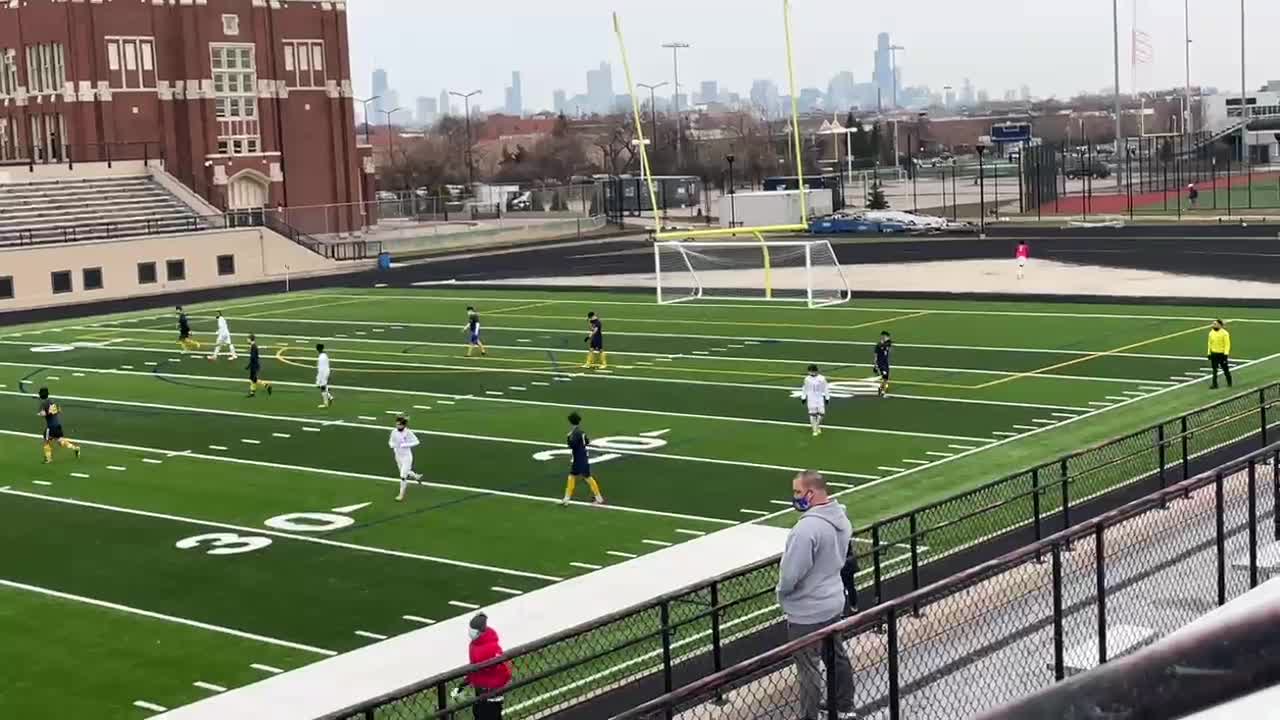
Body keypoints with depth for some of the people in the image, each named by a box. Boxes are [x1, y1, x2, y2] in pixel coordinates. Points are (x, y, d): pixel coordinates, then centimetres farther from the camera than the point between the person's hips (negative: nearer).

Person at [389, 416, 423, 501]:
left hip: (407, 456, -6)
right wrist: (391, 445, -16)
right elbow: (391, 442, 8)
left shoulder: (408, 432, -18)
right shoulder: (394, 432, -6)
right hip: (398, 456, 6)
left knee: (403, 476, -6)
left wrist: (405, 445, -23)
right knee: (406, 474, 21)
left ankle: (401, 495, 6)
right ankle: (417, 477, 51)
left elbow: (416, 442, -12)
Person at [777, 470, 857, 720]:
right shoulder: (841, 518, -2)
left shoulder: (808, 527, -29)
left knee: (809, 670, 3)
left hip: (807, 612, -9)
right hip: (833, 603, 9)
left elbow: (791, 572, -25)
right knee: (837, 657, 22)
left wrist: (782, 593, -6)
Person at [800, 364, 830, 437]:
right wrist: (803, 397, 12)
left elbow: (825, 388, 2)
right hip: (811, 399, 1)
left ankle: (817, 426, 22)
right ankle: (815, 430, 6)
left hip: (820, 398, -1)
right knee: (812, 414, -3)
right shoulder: (807, 379, 0)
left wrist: (827, 398, 2)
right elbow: (805, 389, 11)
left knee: (821, 413, -5)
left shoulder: (821, 378, -6)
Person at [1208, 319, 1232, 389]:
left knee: (1225, 369, 8)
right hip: (1214, 354, 4)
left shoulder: (1224, 333, -12)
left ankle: (1229, 383, 26)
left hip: (1222, 354, -4)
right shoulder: (1211, 333, 6)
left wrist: (1226, 354, -20)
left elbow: (1227, 344, -14)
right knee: (1214, 370, 1)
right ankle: (1215, 384, 3)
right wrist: (1209, 353, 10)